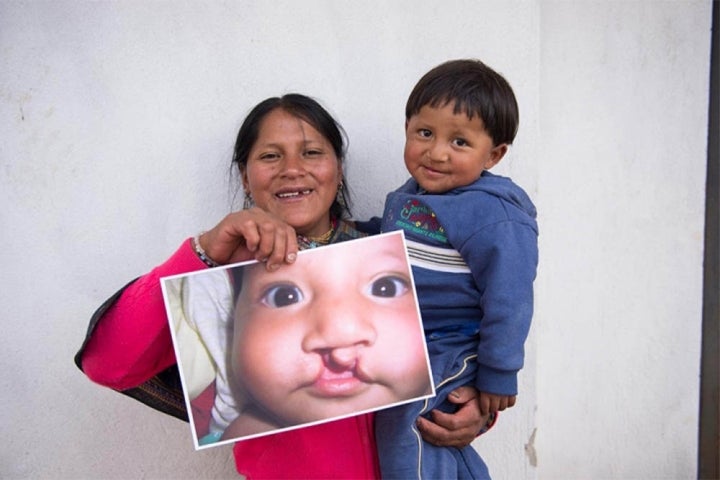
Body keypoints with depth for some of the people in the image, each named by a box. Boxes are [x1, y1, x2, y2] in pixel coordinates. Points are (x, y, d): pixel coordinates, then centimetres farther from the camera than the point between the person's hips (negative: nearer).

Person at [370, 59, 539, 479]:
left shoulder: (489, 215, -25)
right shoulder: (412, 194, 2)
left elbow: (508, 299, -23)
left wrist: (499, 375, -18)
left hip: (441, 361, -8)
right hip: (402, 347, 9)